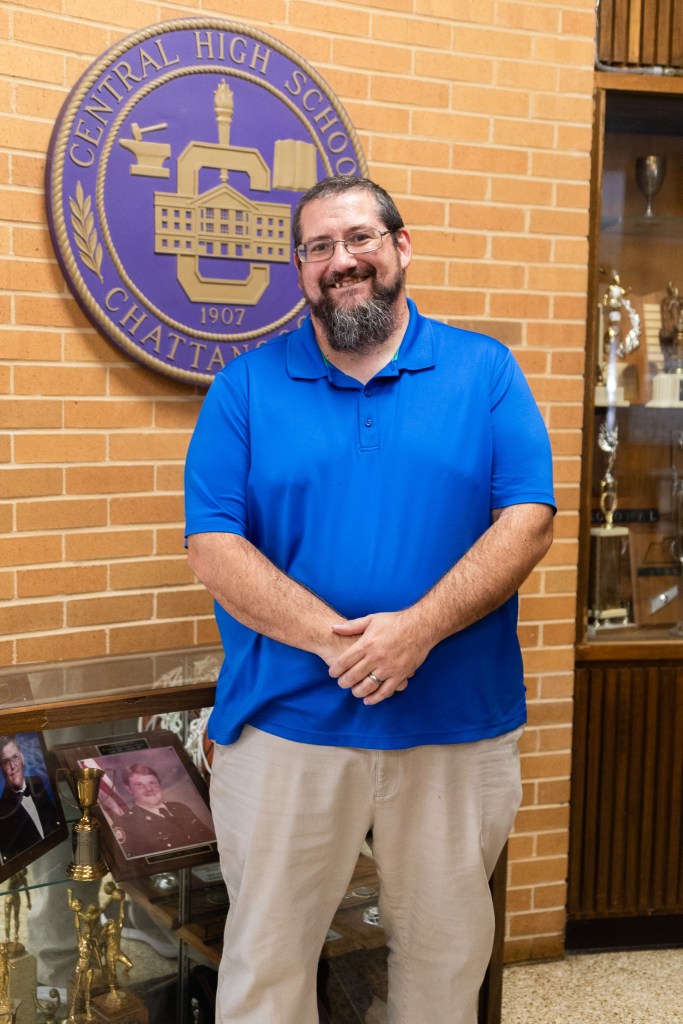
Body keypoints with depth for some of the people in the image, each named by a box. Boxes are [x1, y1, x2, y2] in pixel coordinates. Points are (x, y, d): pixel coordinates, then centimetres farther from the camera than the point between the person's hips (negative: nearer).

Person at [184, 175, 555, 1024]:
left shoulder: (486, 372, 3)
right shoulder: (247, 386, 1)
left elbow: (528, 522, -6)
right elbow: (212, 548, -7)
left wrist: (418, 627, -20)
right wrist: (335, 639, -20)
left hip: (459, 724, 1)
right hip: (286, 724, 0)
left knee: (448, 951, 20)